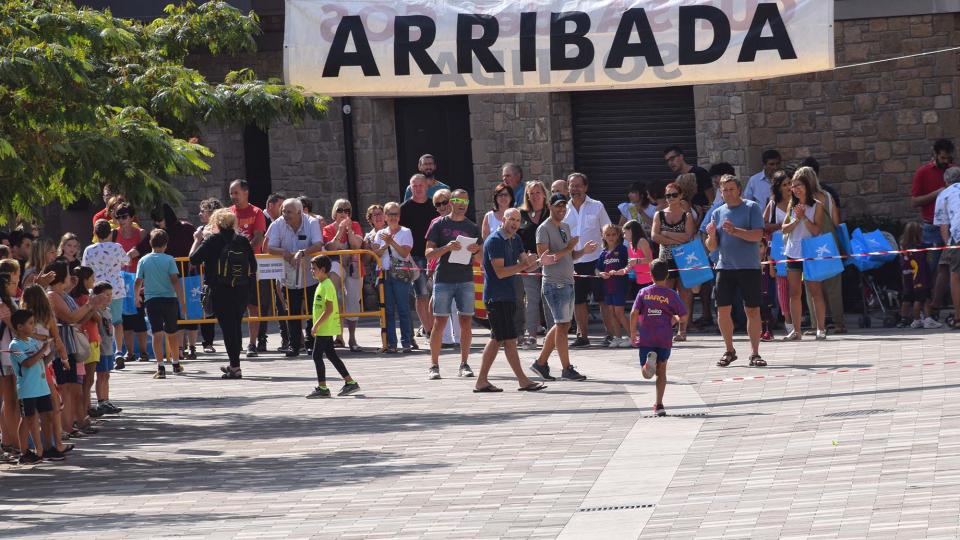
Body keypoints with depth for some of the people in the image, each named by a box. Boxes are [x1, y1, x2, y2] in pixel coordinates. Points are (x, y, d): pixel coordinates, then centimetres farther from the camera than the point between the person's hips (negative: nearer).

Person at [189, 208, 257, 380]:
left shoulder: (213, 240, -7)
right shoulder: (243, 240, 5)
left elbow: (194, 259, -8)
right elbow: (253, 266, 7)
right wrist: (249, 288, 17)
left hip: (221, 292, -4)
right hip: (242, 291, 4)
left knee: (227, 328, -1)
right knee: (236, 326, 17)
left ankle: (235, 367, -5)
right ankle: (234, 365, 26)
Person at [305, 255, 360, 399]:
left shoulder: (327, 286, -17)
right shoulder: (323, 284, 14)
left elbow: (329, 309, -23)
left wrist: (316, 325, -22)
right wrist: (317, 325, 21)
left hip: (325, 328, -10)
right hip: (326, 329, 10)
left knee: (317, 356, -6)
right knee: (331, 355, 13)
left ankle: (322, 388, -3)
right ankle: (350, 382, 16)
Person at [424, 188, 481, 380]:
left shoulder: (473, 228, 11)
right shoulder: (440, 225, 4)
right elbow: (429, 253, -2)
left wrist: (475, 251, -10)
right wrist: (447, 248, -19)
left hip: (466, 280, 3)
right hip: (443, 279, -3)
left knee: (466, 322, 0)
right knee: (439, 322, -4)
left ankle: (464, 364, 6)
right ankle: (434, 366, 0)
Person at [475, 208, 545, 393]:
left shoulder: (515, 239, 15)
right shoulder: (494, 240, -13)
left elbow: (527, 266, 12)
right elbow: (500, 272, -19)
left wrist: (536, 262, -9)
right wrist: (523, 265, -19)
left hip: (509, 296, 9)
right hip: (497, 297, -9)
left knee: (497, 339, 10)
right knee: (509, 339, -7)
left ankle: (482, 381, 12)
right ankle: (523, 381, -5)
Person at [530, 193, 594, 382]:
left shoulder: (566, 227, 16)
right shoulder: (544, 229, -10)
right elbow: (544, 258, -19)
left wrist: (583, 250, 2)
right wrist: (568, 248, -21)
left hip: (568, 283, 9)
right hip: (554, 284, -9)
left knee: (561, 325, 11)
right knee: (562, 325, -6)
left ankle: (541, 363, 19)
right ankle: (567, 369, -1)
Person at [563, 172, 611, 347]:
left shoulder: (597, 207, 3)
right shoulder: (564, 210, 9)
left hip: (595, 259, -3)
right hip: (573, 262, 3)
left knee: (603, 298, -4)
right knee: (578, 300, 6)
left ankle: (610, 333, 1)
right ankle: (583, 336, 14)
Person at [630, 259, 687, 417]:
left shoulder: (643, 292, 2)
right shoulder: (671, 294, -1)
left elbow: (634, 313, -6)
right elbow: (683, 315, -2)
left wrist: (632, 333, 4)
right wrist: (674, 319, 21)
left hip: (645, 338, 0)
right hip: (664, 338, 0)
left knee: (646, 373, 4)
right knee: (661, 371, 12)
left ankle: (649, 361, -32)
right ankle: (659, 404, 9)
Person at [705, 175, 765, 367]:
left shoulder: (751, 208, -1)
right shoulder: (718, 213, 10)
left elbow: (758, 235, -13)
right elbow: (712, 247, 10)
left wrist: (734, 231, -23)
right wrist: (711, 236, -12)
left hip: (749, 267, -3)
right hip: (725, 267, 3)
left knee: (753, 310, -2)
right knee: (723, 310, 1)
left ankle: (755, 353, 5)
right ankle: (729, 351, 16)